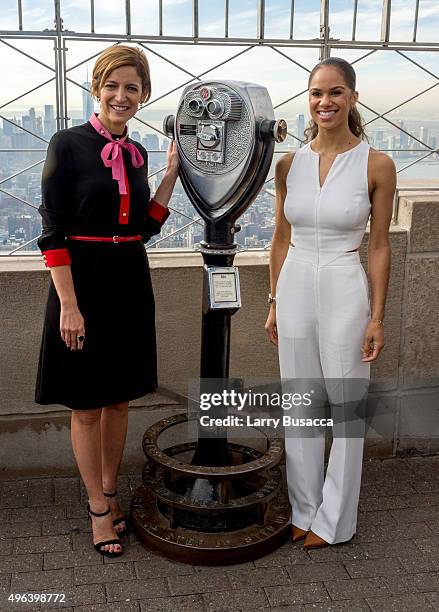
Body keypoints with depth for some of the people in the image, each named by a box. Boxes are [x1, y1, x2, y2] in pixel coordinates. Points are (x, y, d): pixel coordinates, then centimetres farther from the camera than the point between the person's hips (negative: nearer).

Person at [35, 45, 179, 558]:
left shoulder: (136, 152, 9)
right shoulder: (68, 144, -8)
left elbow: (146, 226, 12)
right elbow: (53, 232, -12)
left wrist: (172, 174, 3)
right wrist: (69, 305, -17)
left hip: (129, 281, 6)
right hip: (83, 280, -6)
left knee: (119, 398, 15)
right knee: (86, 404, 6)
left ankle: (108, 493, 32)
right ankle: (98, 508, 23)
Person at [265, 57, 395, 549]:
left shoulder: (376, 165, -6)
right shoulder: (289, 164, 3)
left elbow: (378, 246, -4)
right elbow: (281, 239, 9)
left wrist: (377, 316, -6)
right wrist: (274, 303, 10)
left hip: (345, 291, -3)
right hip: (295, 290, 4)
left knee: (346, 408, 8)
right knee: (299, 407, 13)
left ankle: (334, 518, 27)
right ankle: (304, 510, 31)